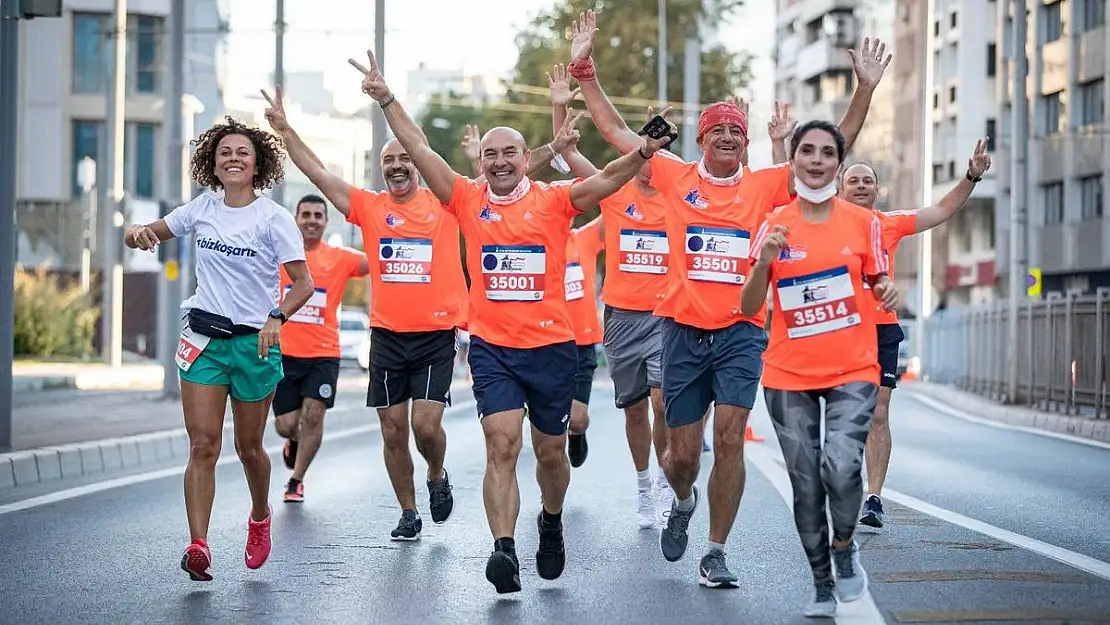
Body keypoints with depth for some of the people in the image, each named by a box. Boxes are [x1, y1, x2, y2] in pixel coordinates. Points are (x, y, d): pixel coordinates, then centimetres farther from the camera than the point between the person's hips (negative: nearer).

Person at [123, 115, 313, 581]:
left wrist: (276, 317, -27)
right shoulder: (202, 209, 6)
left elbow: (303, 283, -10)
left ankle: (260, 518, 38)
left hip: (254, 341, -3)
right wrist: (138, 234, -10)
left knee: (248, 447, 9)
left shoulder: (273, 218, -7)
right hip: (203, 337, 3)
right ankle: (198, 546, -14)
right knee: (203, 444, -8)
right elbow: (147, 235, 15)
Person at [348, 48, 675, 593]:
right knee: (502, 446, -14)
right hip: (492, 348, 0)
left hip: (551, 347, 0)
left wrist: (642, 154, -35)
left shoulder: (554, 200, -2)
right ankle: (504, 550, -19)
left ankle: (551, 523, 41)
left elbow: (606, 180, -17)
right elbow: (419, 150, -2)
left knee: (550, 452, 13)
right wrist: (386, 99, -8)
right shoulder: (468, 200, 2)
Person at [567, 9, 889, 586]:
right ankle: (683, 502, 42)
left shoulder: (766, 186, 5)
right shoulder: (676, 177, 4)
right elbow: (613, 129, 5)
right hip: (684, 329, 0)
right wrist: (583, 70, -1)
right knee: (682, 452, 6)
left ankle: (715, 555, -1)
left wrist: (865, 88, -3)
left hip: (741, 331, 0)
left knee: (729, 439, -12)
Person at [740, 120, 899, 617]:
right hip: (789, 376, 1)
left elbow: (877, 286, 13)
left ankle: (845, 546, 7)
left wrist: (887, 293, -10)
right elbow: (748, 307, -1)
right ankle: (822, 585, 18)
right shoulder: (774, 226, 2)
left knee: (841, 466, -21)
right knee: (806, 485, 2)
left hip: (853, 370, -1)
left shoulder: (863, 222, 2)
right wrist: (765, 261, -19)